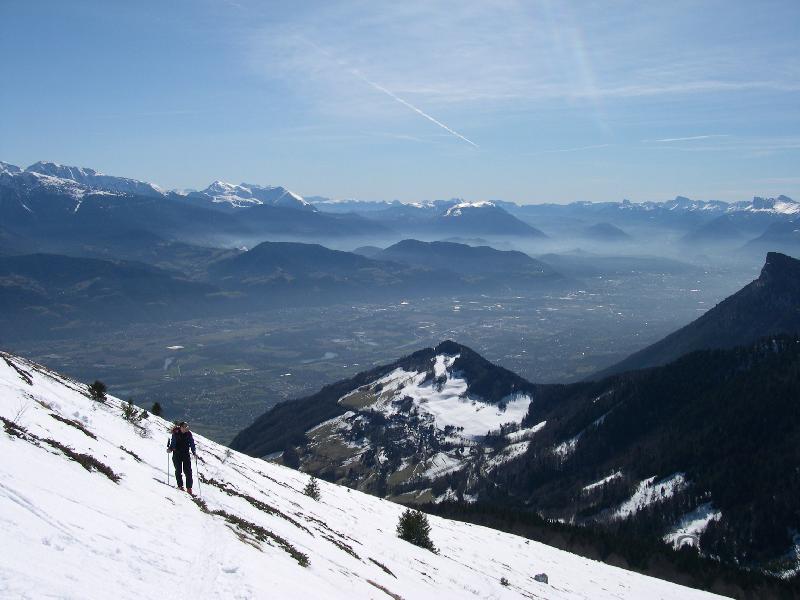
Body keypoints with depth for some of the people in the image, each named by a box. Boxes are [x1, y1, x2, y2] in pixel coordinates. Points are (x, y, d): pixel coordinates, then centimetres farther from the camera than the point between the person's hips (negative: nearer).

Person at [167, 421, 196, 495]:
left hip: (186, 454, 1)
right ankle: (180, 486, 17)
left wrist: (194, 452, -4)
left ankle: (189, 488, 0)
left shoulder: (189, 434, 1)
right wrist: (170, 448, -17)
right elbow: (173, 442, 0)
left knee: (188, 471, -3)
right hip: (177, 455, -1)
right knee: (178, 470, 3)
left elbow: (192, 443, 6)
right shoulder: (176, 433, -5)